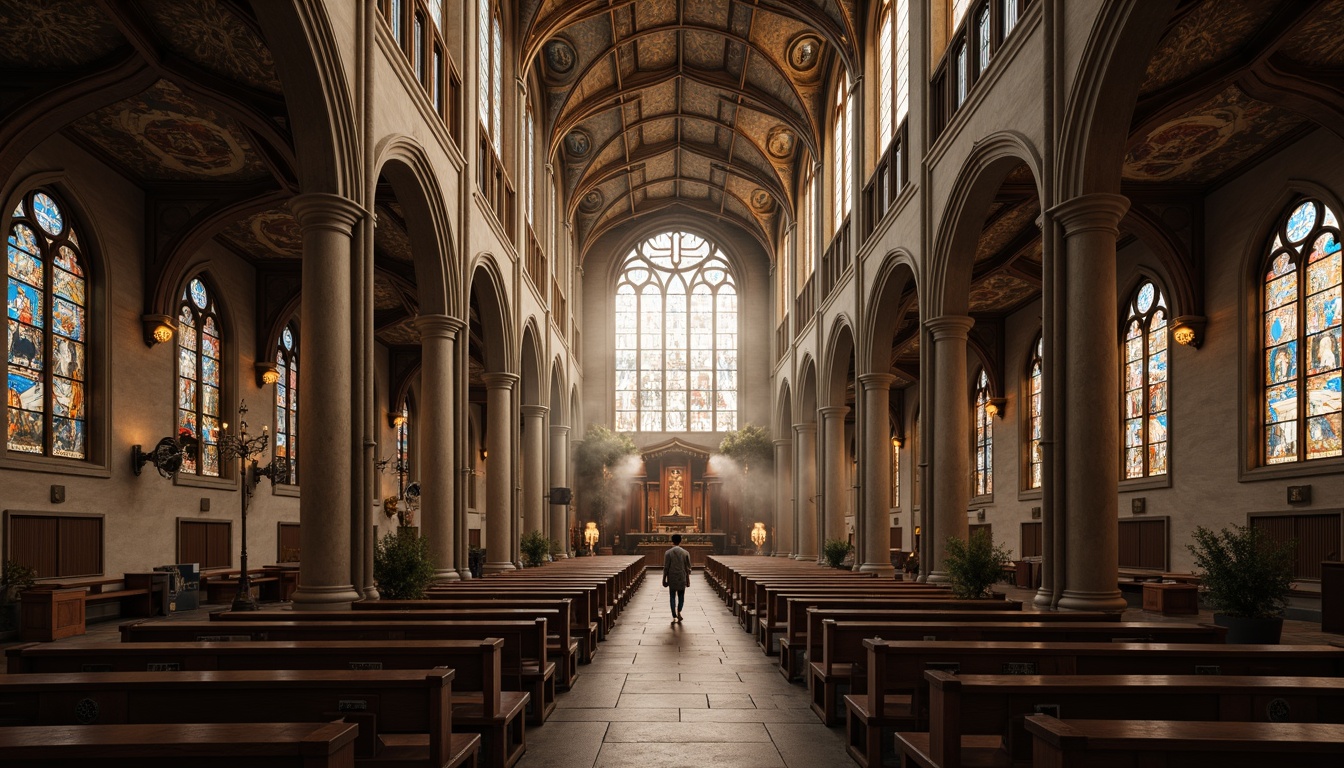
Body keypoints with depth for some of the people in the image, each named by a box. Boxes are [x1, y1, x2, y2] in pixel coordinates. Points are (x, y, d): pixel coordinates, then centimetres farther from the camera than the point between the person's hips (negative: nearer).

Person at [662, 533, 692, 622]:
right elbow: (688, 568, 2)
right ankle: (679, 612, 0)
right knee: (681, 596, 16)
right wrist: (688, 579, 11)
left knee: (672, 597, 6)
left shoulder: (668, 553, -6)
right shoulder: (685, 553, -1)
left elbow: (666, 567, -5)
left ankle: (674, 617, 0)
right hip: (682, 578, 1)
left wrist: (664, 579, 2)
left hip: (672, 579, -1)